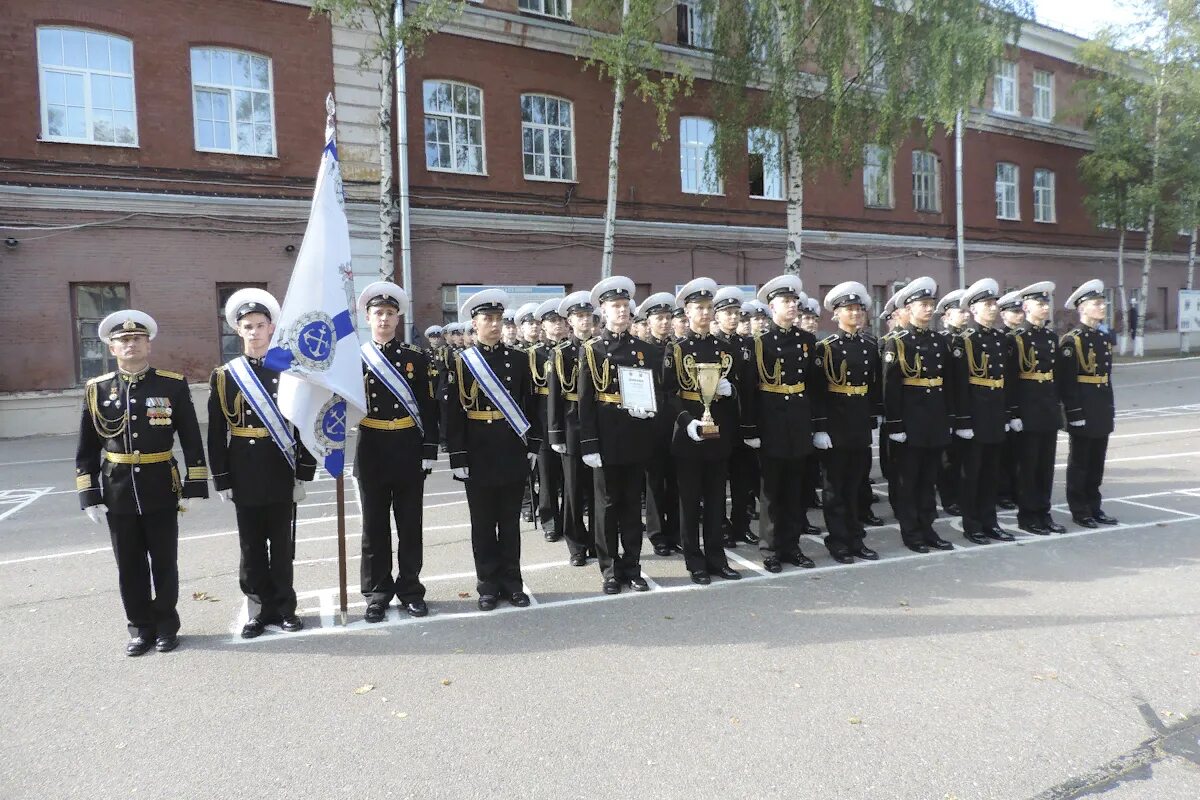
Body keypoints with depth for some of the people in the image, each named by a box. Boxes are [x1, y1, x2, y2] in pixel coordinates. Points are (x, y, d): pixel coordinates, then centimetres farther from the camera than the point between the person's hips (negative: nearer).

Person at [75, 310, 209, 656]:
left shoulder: (173, 385, -3)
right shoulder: (97, 390, 2)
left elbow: (192, 440, -2)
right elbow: (86, 450, 4)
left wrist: (193, 486, -6)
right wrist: (90, 496, -1)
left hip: (161, 492, -1)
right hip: (117, 494, 2)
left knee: (164, 563, 8)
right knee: (130, 567, 11)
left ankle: (166, 625, 24)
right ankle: (141, 627, 25)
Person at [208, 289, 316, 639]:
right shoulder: (224, 376, 3)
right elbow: (217, 433, 2)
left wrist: (304, 473, -4)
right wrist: (222, 479, -1)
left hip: (281, 474, -1)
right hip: (245, 476, 1)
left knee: (282, 545, 8)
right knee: (251, 546, 9)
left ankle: (284, 607, 21)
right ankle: (260, 609, 21)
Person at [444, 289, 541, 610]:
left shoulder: (519, 358, 6)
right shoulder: (462, 362, -1)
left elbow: (530, 404, 8)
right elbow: (454, 412, -4)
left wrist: (533, 444, 3)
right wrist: (457, 457, -9)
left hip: (513, 451, 2)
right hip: (479, 453, -2)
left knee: (510, 520, 9)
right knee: (483, 522, 8)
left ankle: (512, 582, 20)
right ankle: (488, 584, 19)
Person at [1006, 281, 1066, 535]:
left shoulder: (1051, 336, 12)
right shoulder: (1016, 338, -9)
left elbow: (1056, 374, 15)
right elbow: (1010, 379, -12)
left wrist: (1057, 405, 12)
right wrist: (1013, 414, -16)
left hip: (1049, 408, 6)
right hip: (1028, 408, -6)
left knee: (1047, 464, 10)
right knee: (1028, 464, 1)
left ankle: (1044, 513, 19)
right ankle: (1027, 516, 10)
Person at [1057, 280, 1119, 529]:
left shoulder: (1104, 339, 13)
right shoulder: (1071, 340, -11)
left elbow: (1107, 375, 18)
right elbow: (1065, 380, -16)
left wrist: (1110, 407, 15)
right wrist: (1074, 411, -19)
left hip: (1102, 409, 8)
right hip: (1082, 408, -8)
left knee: (1097, 462, 13)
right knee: (1079, 462, 2)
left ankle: (1094, 508, 23)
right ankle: (1079, 511, 10)